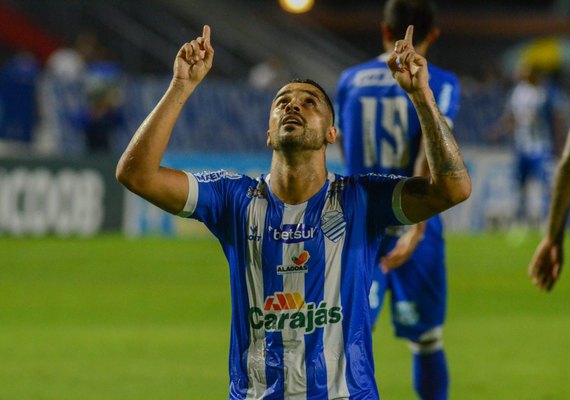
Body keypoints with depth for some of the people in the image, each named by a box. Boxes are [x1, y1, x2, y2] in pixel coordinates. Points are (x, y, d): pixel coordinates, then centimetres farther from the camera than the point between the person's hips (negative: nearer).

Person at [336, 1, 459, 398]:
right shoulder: (440, 84, -4)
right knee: (427, 340, 11)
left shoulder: (351, 80, 7)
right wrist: (416, 229, -25)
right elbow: (429, 156, -17)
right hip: (414, 225, -2)